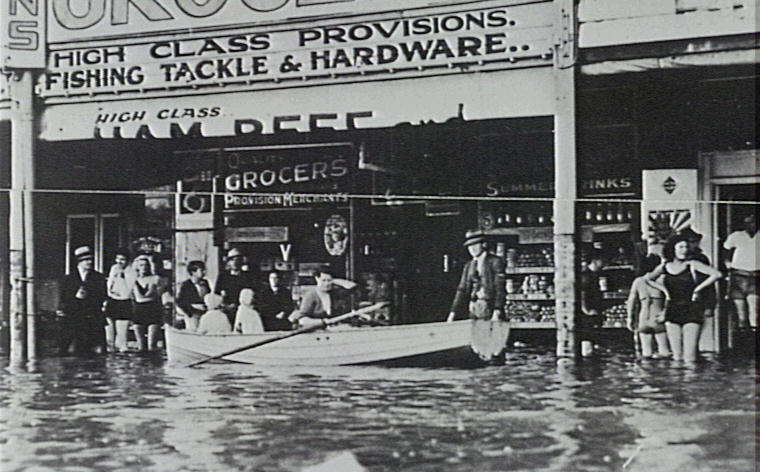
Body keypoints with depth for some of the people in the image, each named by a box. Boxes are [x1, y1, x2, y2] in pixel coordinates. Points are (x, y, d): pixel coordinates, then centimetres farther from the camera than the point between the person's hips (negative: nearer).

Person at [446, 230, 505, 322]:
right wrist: (453, 313, 6)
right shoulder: (468, 266, 16)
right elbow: (462, 290, 14)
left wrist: (497, 312, -17)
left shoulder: (495, 262, -1)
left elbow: (500, 289, -7)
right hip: (474, 310, 5)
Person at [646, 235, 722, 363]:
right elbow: (648, 278, 24)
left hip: (692, 311, -3)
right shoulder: (665, 267, 7)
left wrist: (698, 289, -9)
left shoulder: (691, 265, -3)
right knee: (677, 356, 2)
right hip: (672, 311, 3)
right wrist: (664, 289, 11)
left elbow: (716, 274, -10)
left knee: (689, 356, -10)